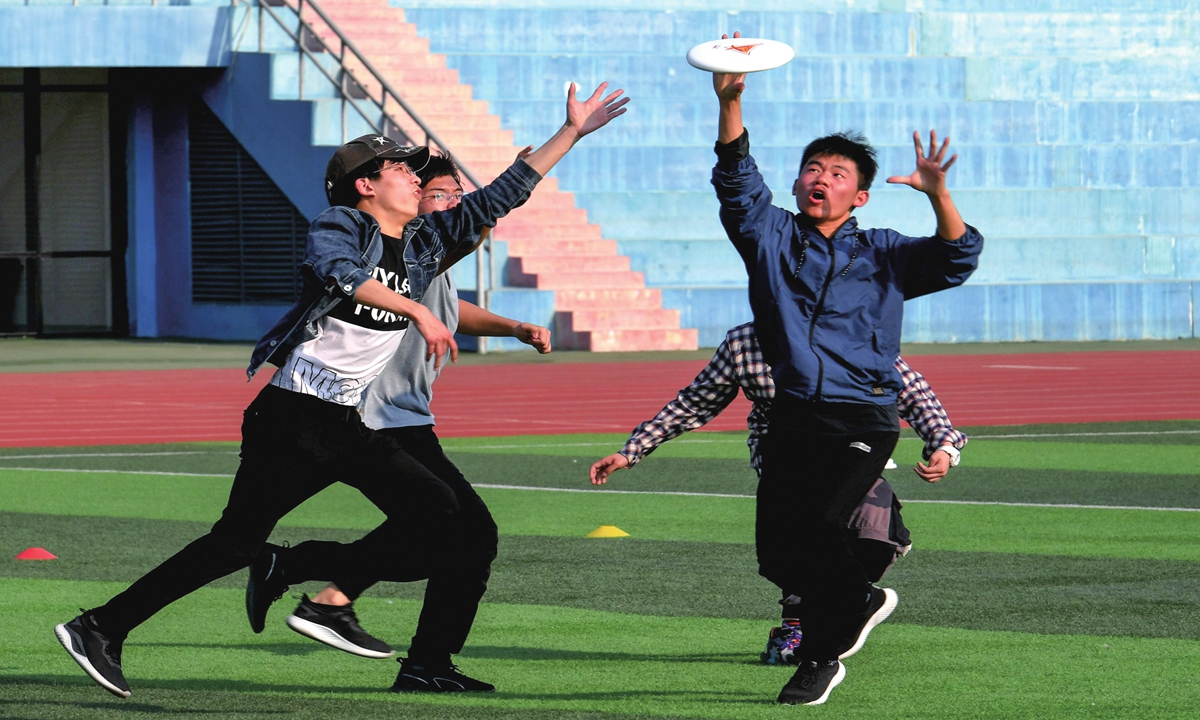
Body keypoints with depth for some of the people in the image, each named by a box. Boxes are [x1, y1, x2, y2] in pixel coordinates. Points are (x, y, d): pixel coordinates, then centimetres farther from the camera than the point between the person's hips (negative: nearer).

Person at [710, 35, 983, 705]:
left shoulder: (881, 254, 10)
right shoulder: (771, 236, 13)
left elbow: (956, 260, -3)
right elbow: (736, 176, -1)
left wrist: (938, 195, -21)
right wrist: (730, 101, -16)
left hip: (864, 420, -3)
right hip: (792, 418, 3)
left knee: (820, 524, -22)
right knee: (777, 554, 0)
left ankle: (822, 658, -7)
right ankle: (862, 601, 30)